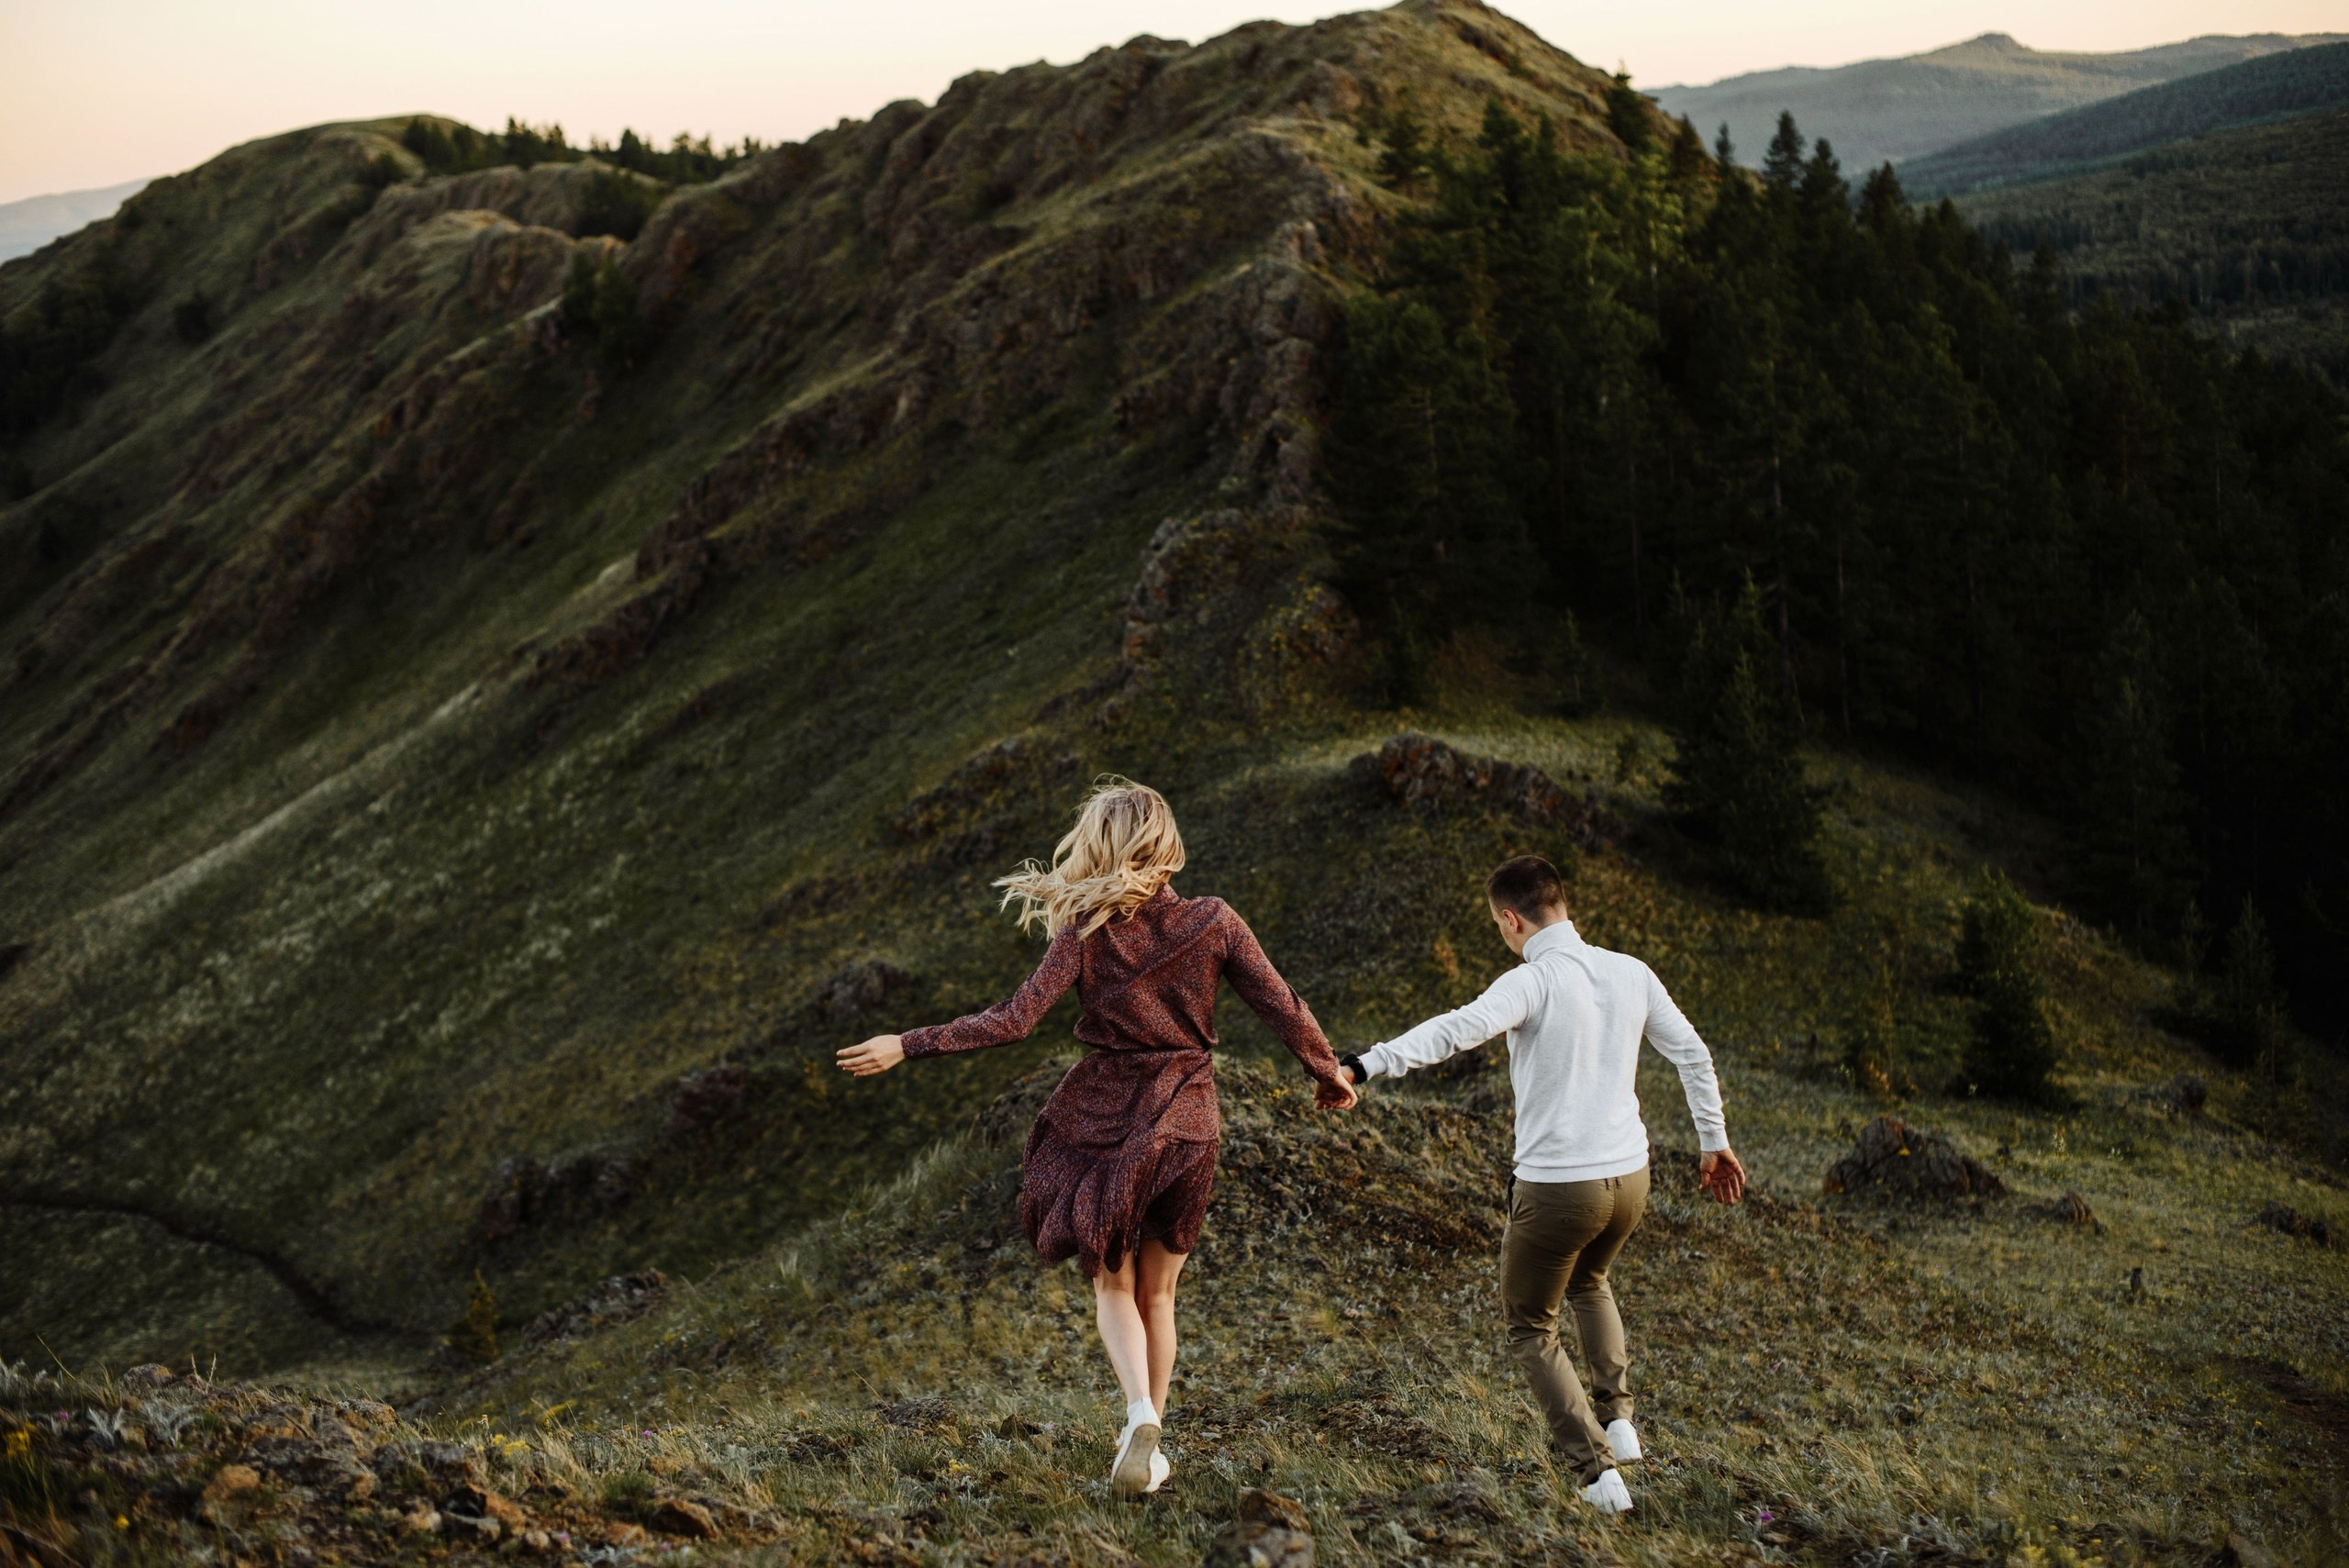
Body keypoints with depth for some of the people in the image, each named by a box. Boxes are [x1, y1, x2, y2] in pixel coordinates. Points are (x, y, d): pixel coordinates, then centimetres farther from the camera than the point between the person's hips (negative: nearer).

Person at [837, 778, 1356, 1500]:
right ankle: (1147, 1446, 19)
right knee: (1157, 1291, 18)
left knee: (1113, 1284, 13)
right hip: (1185, 1122, 2)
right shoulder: (1214, 923, -6)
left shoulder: (1087, 933, -11)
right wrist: (1330, 1075, 14)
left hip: (1104, 1118, -2)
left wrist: (908, 1046, -10)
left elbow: (1013, 1020, -16)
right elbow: (1284, 1008, -3)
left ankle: (1141, 1415, -12)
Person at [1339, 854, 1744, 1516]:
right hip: (1628, 1177, 6)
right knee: (1589, 1283, 36)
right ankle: (1619, 1418, 26)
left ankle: (1599, 1469, 3)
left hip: (1555, 1185, -6)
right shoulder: (1630, 973, 3)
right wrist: (1714, 1142, 22)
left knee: (1531, 1330, 14)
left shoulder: (1533, 982, -16)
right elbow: (1693, 1055, 10)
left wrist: (1363, 1065, -41)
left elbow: (1457, 1029, -33)